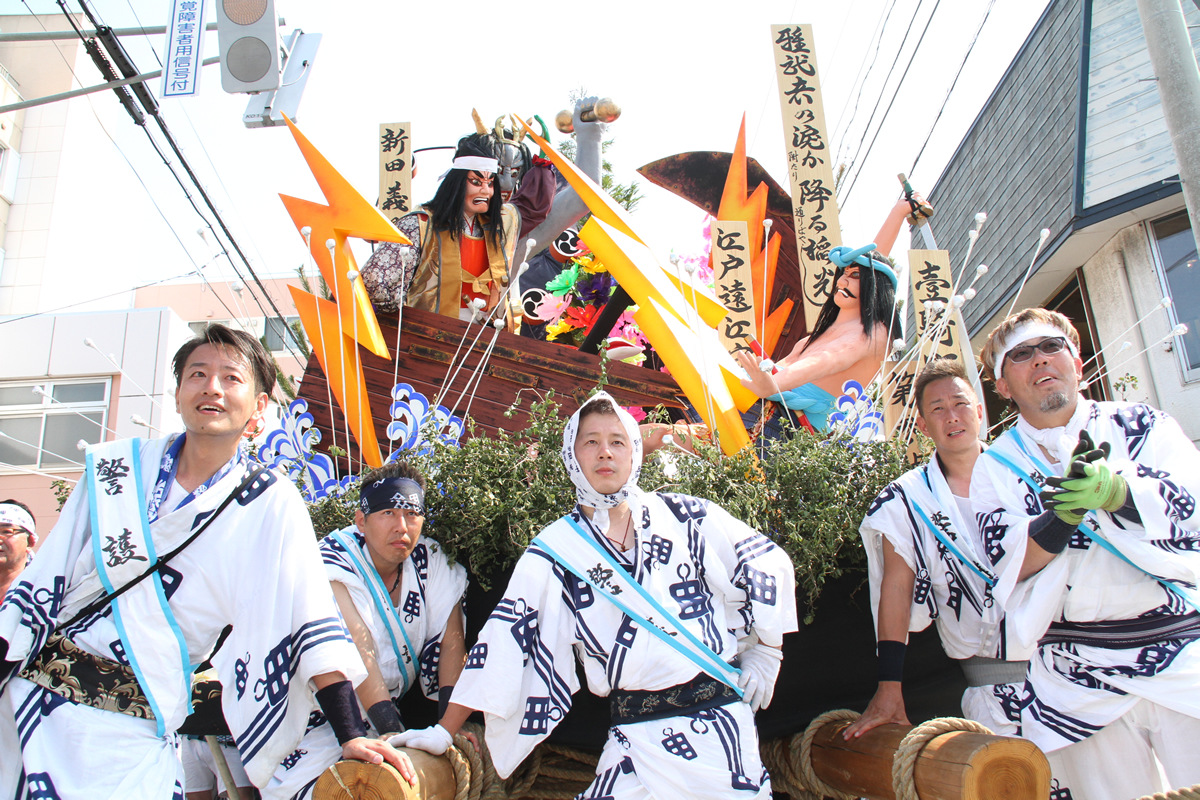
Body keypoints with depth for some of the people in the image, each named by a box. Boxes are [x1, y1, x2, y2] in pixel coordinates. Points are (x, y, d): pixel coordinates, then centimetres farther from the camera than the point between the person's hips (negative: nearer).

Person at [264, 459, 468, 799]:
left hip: (397, 702, 4)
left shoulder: (430, 561, -8)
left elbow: (451, 642, -9)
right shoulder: (336, 560, -19)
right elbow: (358, 649, -28)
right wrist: (390, 728, -36)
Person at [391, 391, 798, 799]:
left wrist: (765, 653, 8)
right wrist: (444, 731, -3)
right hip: (639, 741, 0)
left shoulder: (684, 517, 2)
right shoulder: (554, 550, 1)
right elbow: (503, 640, -1)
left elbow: (767, 563, 10)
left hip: (722, 719, 1)